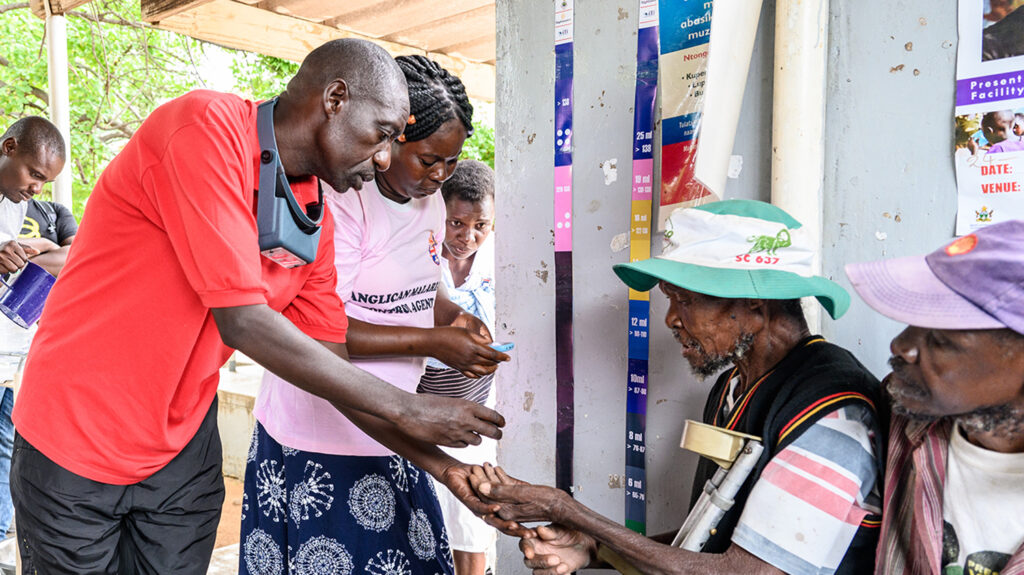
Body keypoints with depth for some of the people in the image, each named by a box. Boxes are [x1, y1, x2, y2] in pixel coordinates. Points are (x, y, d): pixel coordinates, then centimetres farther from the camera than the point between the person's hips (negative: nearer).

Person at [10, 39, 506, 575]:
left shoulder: (316, 226, -1)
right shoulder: (207, 125, -23)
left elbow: (333, 369, 1)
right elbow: (242, 323, -29)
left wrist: (441, 465, -6)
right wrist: (407, 408, -23)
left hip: (184, 450, 6)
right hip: (73, 444, -5)